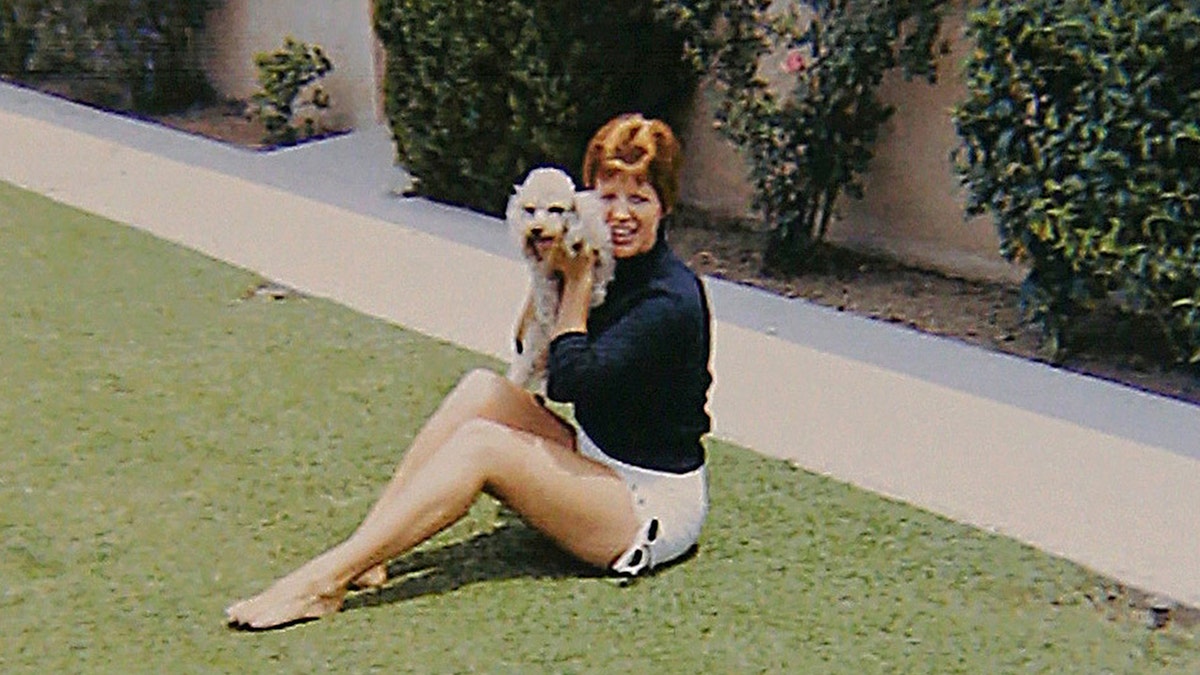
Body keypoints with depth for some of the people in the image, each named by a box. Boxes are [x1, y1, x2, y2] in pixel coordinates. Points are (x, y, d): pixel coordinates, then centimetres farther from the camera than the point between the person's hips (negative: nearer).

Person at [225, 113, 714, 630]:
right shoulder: (615, 267, 5)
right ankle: (361, 553, -15)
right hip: (597, 464, 8)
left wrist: (577, 281, -14)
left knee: (481, 444, -24)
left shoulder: (672, 299, -21)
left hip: (657, 508, -8)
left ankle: (324, 582, -23)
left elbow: (568, 380, -24)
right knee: (482, 388, -12)